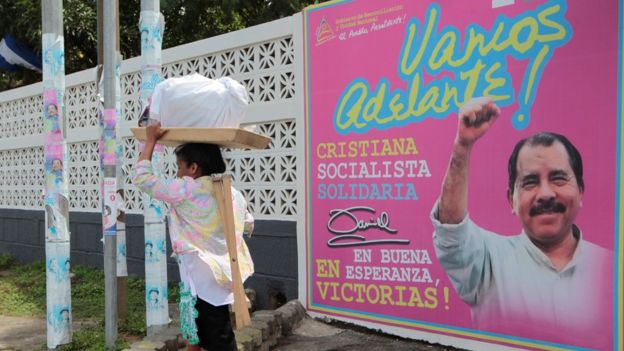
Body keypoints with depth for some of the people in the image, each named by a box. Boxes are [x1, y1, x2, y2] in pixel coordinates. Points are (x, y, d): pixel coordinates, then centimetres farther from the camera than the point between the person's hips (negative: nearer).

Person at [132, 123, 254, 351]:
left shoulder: (186, 190, -16)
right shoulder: (233, 194, 5)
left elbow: (141, 177, -9)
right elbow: (247, 223, 22)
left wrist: (151, 140, -1)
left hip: (202, 278, -8)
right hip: (221, 275, 8)